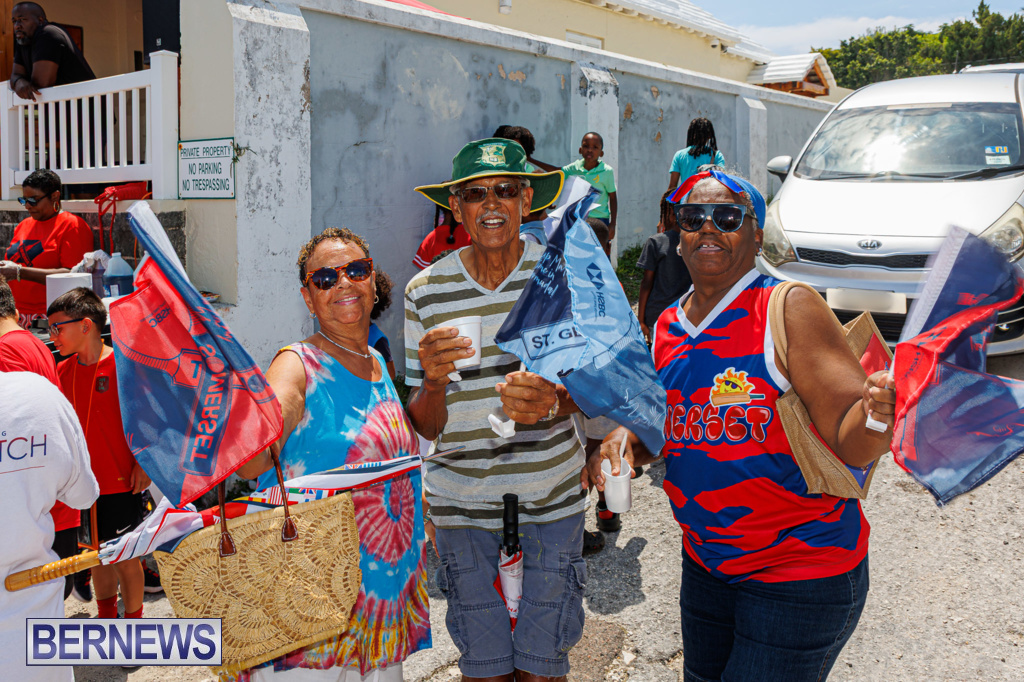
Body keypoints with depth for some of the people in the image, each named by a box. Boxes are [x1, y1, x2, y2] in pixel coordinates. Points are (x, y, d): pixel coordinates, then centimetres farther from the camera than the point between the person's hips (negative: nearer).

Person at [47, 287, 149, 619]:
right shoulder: (63, 371, 5)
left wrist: (142, 464, -12)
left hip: (120, 484, -5)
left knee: (125, 558, 4)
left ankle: (133, 623, 22)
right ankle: (106, 617, 34)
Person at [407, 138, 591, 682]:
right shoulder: (425, 291, -5)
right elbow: (424, 427, -2)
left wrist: (550, 401, -27)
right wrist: (434, 380, -25)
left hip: (551, 493, 0)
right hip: (461, 500, 1)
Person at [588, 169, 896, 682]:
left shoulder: (791, 310, -16)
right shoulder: (667, 328, 3)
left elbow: (850, 441, -21)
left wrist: (878, 415, -42)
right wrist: (627, 440, -6)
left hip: (800, 571, -6)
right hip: (705, 564, 6)